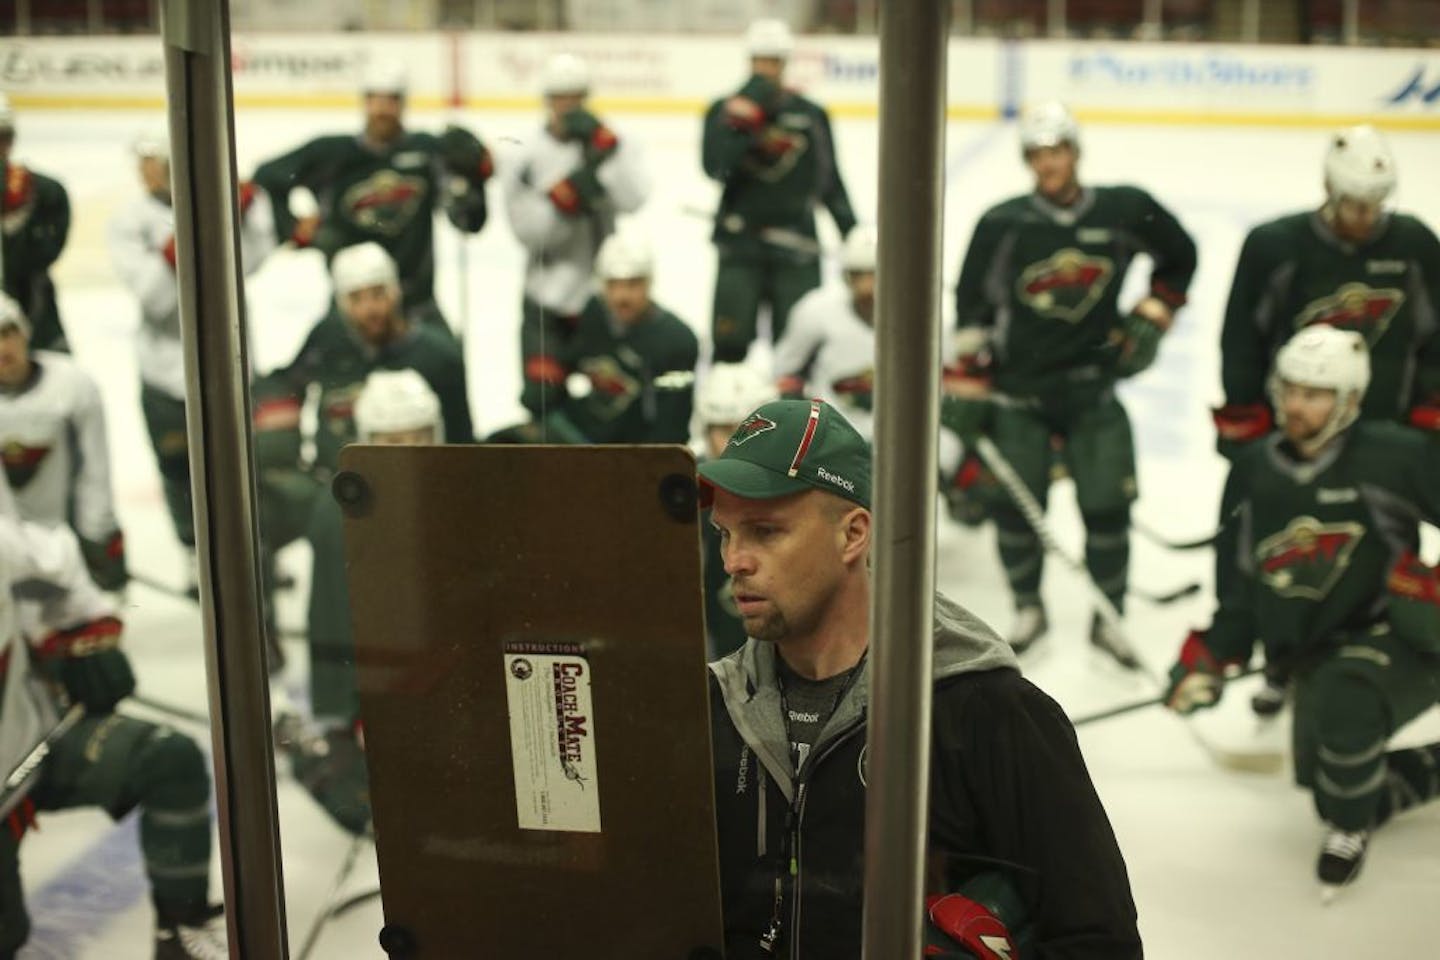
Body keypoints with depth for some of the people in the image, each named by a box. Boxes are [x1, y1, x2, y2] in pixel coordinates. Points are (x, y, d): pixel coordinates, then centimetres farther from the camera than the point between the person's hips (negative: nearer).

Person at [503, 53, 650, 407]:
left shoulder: (616, 144, -2)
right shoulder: (528, 156, -3)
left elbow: (633, 198, -19)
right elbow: (526, 229, -9)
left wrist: (600, 139, -23)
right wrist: (568, 191, -22)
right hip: (548, 297, 0)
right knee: (543, 390, -3)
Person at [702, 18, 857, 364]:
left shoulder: (812, 115, 5)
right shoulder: (725, 110, 0)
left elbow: (829, 180, 11)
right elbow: (715, 167, -16)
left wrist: (853, 233, 8)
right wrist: (742, 120, -23)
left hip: (797, 245, 1)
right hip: (740, 245, -1)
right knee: (730, 341, -1)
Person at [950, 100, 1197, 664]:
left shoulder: (1125, 211, -4)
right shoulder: (1002, 224, -7)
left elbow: (1180, 256, 14)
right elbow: (972, 305, 0)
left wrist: (1153, 315, 6)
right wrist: (970, 385, -1)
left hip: (1093, 386, 1)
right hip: (1017, 390, 0)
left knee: (1107, 505, -2)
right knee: (1014, 504, 1)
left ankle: (1109, 617, 18)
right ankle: (1028, 608, 25)